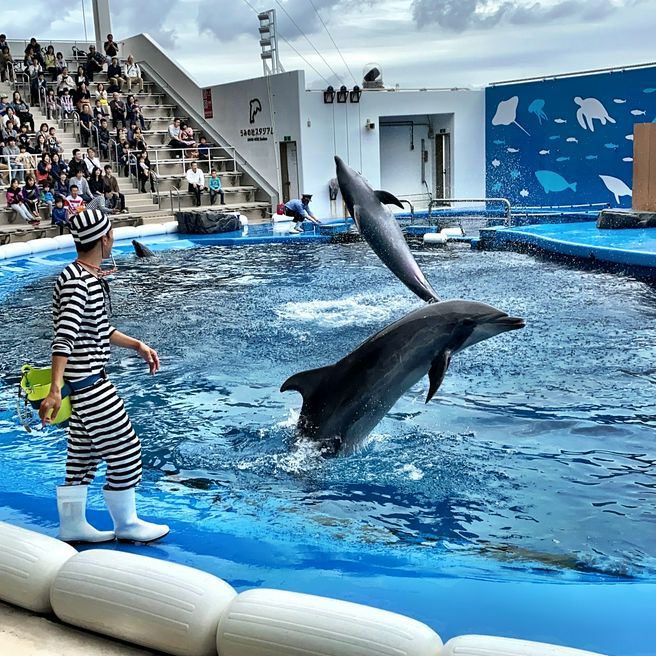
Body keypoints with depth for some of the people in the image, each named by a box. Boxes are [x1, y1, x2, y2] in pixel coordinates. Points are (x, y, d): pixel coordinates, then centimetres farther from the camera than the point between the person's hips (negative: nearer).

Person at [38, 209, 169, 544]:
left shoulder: (90, 278, 10)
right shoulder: (76, 283, -21)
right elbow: (64, 337, -30)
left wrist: (137, 345, 20)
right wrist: (55, 390, -36)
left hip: (91, 379, 10)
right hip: (88, 382, -10)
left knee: (83, 453, 17)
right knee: (125, 452, 2)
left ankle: (72, 526, 29)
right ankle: (126, 524, 18)